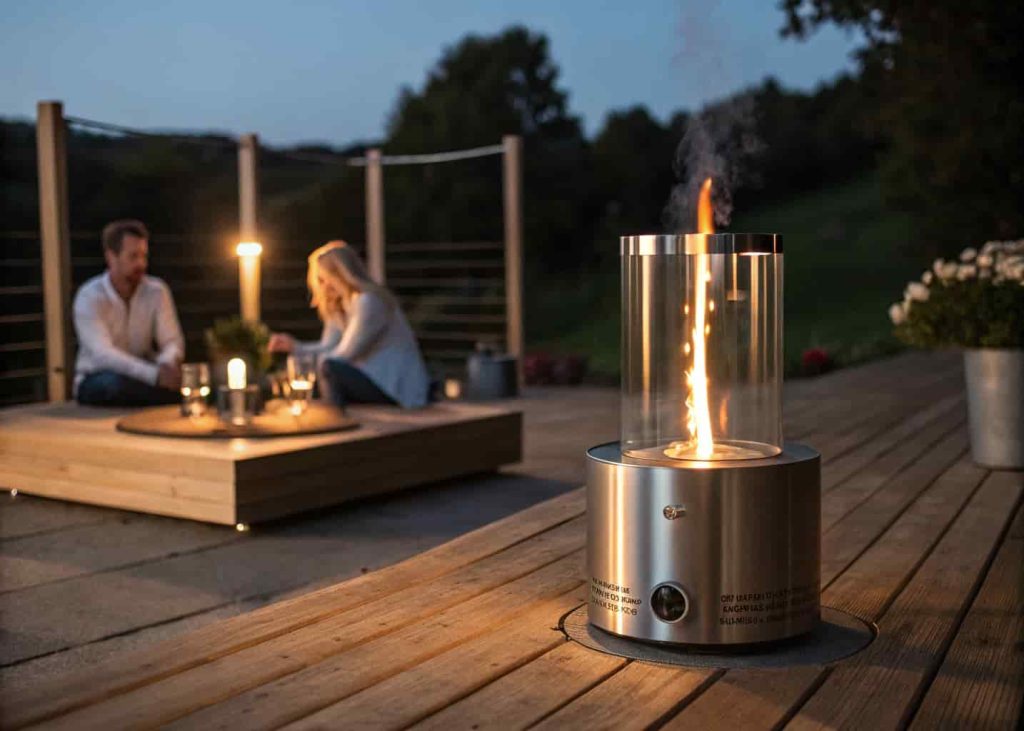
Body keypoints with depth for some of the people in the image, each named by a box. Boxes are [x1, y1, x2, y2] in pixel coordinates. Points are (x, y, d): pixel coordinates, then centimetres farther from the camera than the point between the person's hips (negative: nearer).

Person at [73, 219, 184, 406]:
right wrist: (155, 374, -45)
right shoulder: (89, 297, -17)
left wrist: (167, 364, -36)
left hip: (140, 376, 2)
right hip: (95, 380, -2)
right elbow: (102, 354, -30)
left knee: (179, 380, -29)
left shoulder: (157, 291, -4)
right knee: (115, 383, -38)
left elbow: (172, 342, -9)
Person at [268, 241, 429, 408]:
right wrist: (295, 346, -6)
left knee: (330, 369, -23)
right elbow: (328, 349, 7)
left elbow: (344, 355, -15)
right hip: (374, 379, 9)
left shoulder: (368, 302, -15)